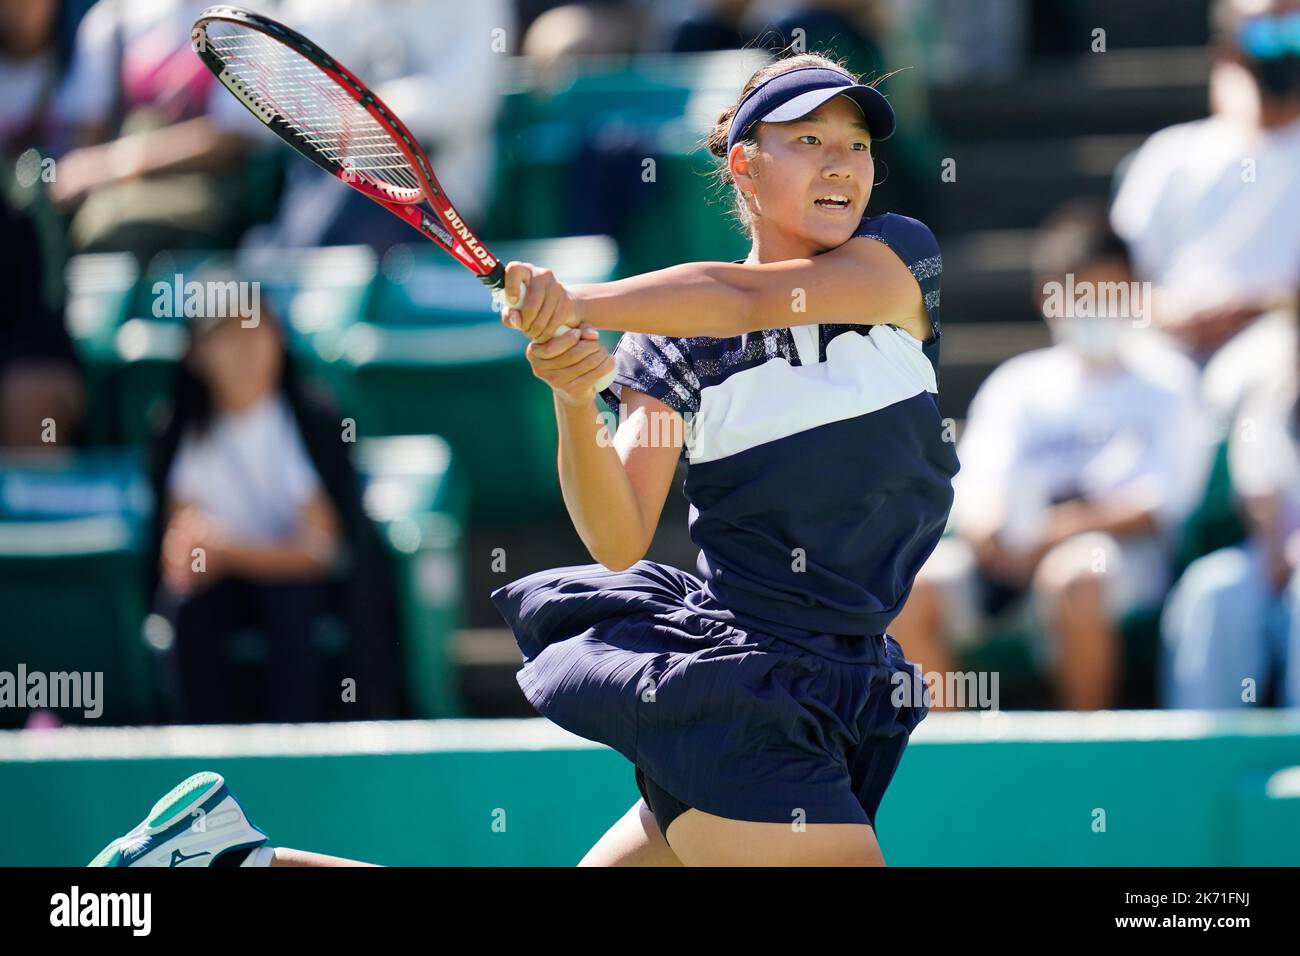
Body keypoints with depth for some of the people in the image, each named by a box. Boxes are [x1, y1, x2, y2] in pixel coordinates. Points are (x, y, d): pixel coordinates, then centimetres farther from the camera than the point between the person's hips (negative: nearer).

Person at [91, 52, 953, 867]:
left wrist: (572, 303, -21)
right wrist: (575, 401, -25)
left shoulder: (904, 257, 3)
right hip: (734, 685, -3)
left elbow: (750, 298, -16)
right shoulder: (667, 346, 0)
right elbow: (620, 540, -9)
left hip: (838, 704, 3)